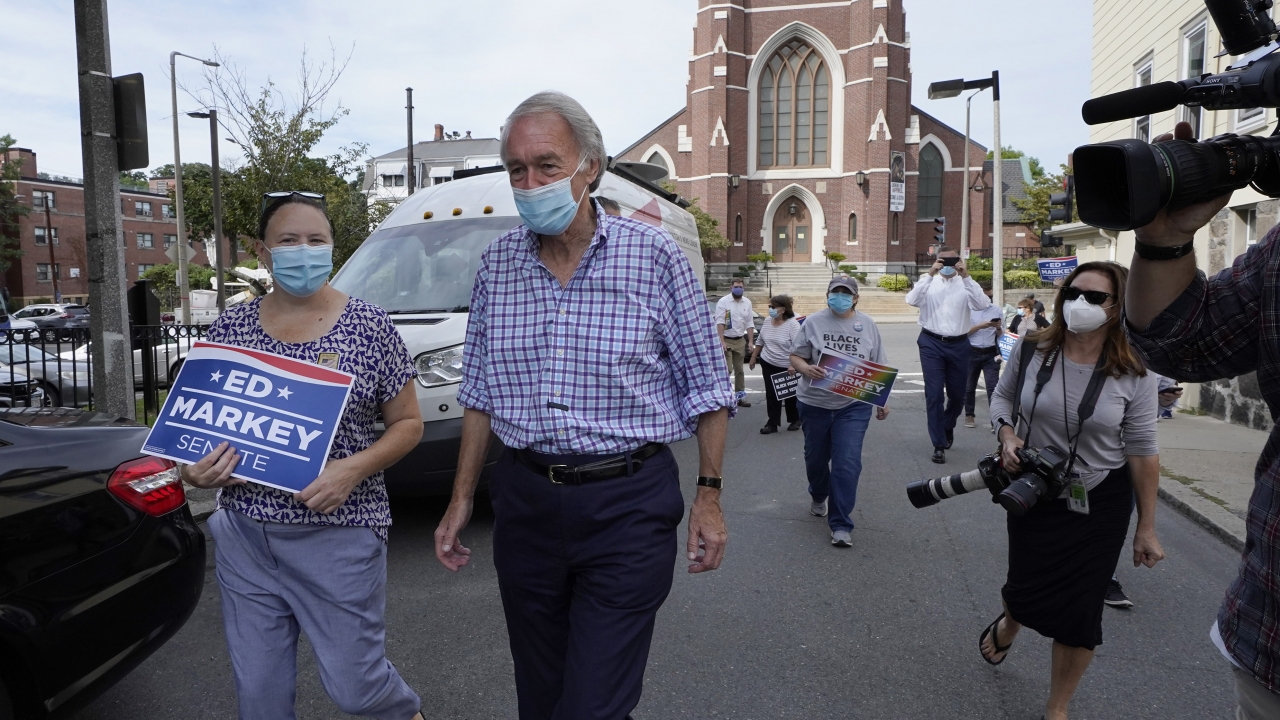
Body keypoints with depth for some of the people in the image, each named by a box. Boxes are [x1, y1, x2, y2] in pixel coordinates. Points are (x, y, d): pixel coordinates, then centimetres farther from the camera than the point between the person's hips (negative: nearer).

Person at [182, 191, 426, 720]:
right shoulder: (230, 328, 3)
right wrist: (194, 470, -8)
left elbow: (408, 423, -2)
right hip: (245, 536, 4)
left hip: (340, 533, -3)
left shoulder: (369, 325, -6)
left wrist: (353, 468, -18)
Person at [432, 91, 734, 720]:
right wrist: (461, 500, 10)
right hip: (525, 501, 5)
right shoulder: (496, 264, 4)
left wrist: (708, 495, -5)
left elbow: (706, 387, -2)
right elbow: (480, 394, 11)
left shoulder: (654, 256, -8)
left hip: (628, 505, -4)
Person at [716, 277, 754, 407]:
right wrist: (722, 341, -22)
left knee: (739, 370, 11)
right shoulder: (723, 302, -10)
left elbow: (749, 323, 9)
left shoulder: (747, 302, 6)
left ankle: (740, 396, 17)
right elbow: (720, 323, -15)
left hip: (740, 340, 5)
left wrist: (750, 341, 2)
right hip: (726, 340, -5)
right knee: (727, 369, -11)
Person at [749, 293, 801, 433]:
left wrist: (793, 365, -29)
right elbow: (759, 341, 14)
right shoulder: (767, 322, 3)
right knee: (771, 394, 4)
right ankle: (772, 423, 8)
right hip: (768, 364, 5)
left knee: (790, 395, 9)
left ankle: (795, 420, 26)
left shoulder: (793, 324, -17)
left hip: (787, 367, -5)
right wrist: (753, 358, 16)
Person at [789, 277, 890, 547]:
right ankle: (818, 496, 49)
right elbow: (795, 357, 0)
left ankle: (841, 525, 0)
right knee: (815, 458, 17)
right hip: (815, 404, 1)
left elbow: (879, 368, 9)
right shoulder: (813, 322, -1)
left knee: (847, 464, -8)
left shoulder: (867, 325, 3)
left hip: (853, 406, -1)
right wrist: (807, 369, -21)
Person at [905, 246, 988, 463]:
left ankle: (947, 426, 44)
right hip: (932, 343, -1)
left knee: (958, 394, 13)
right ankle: (939, 444, 7)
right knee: (934, 394, -3)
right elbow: (912, 300, -16)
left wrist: (966, 276, -20)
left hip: (958, 344, 2)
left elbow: (982, 304, -15)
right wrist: (930, 274, -21)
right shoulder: (928, 282, 2)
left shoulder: (965, 284, 3)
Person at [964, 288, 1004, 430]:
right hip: (972, 353, -1)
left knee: (993, 386, -7)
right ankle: (969, 415, 27)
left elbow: (1001, 336, 9)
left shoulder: (997, 311, 5)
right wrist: (980, 326, -18)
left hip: (991, 354, 1)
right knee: (969, 386, 12)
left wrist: (998, 328, -12)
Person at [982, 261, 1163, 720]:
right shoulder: (1032, 350, -10)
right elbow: (1003, 396, 8)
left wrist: (1146, 529, -5)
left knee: (1079, 612, 5)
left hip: (1099, 505, -1)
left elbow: (1142, 453, -8)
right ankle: (1007, 626, 52)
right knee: (1025, 590, 11)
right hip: (1033, 493, 1)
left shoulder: (1132, 374, -13)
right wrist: (1008, 436, -12)